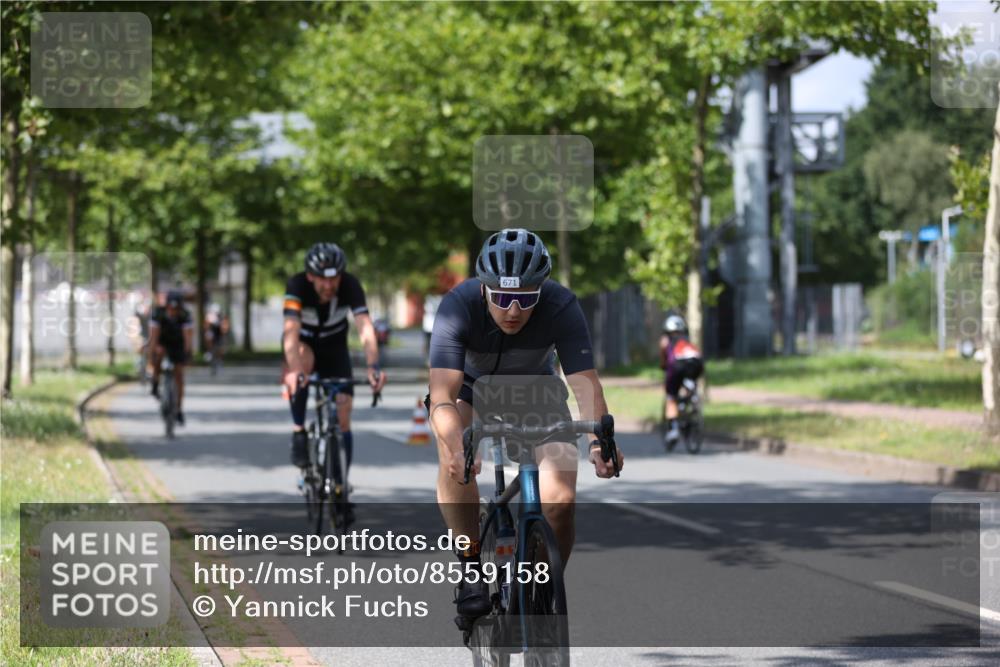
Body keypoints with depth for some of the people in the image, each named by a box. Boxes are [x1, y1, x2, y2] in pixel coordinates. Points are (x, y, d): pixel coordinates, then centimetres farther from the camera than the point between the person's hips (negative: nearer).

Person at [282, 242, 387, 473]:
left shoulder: (350, 285, -28)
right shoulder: (297, 285, -32)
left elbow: (365, 328, -39)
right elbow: (291, 330, -44)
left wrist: (373, 366, -56)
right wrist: (295, 370, -61)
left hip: (334, 346, 2)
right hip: (303, 343, -2)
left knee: (343, 417, -10)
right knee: (302, 361, -38)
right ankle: (299, 432, -23)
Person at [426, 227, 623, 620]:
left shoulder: (561, 308, -31)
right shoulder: (458, 307, -34)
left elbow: (586, 385, -37)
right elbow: (442, 396, -44)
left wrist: (599, 442, -57)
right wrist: (457, 448, -64)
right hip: (469, 389, -1)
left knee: (560, 500, -17)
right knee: (454, 455, -34)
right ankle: (471, 569, -21)